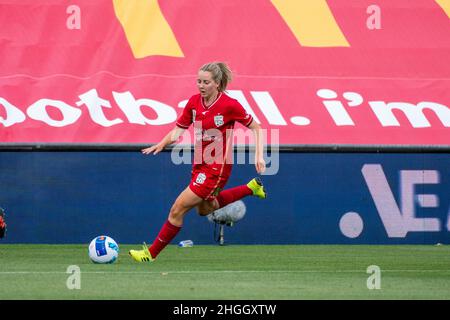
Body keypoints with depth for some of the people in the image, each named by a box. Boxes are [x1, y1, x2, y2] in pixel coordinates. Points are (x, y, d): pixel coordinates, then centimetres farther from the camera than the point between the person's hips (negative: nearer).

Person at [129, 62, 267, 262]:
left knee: (178, 209, -10)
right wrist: (161, 145, -15)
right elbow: (178, 130, 4)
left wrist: (259, 156, -15)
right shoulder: (194, 102, -2)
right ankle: (251, 188, 40)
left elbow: (255, 128, -6)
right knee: (204, 209, 28)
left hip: (217, 166, -8)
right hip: (200, 164, 8)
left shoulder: (229, 105, -18)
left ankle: (151, 253, 2)